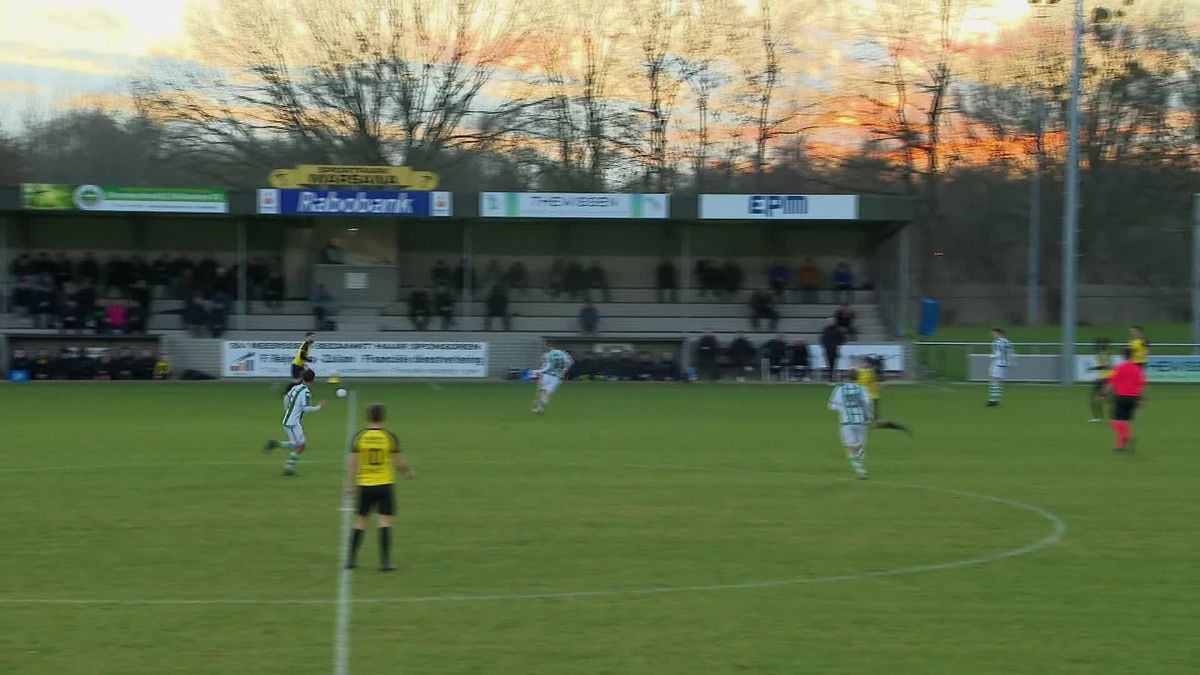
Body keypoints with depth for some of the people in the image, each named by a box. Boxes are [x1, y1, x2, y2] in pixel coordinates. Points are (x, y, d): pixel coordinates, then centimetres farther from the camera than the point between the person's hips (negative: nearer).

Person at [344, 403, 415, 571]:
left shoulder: (359, 437, -4)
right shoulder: (390, 437, -5)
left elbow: (353, 464, -5)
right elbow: (399, 463, -1)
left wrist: (351, 486, 0)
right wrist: (407, 473, 20)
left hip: (364, 485, 1)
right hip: (385, 484, -1)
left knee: (360, 523, 11)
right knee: (385, 523, -1)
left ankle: (351, 559, 15)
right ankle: (385, 562, -5)